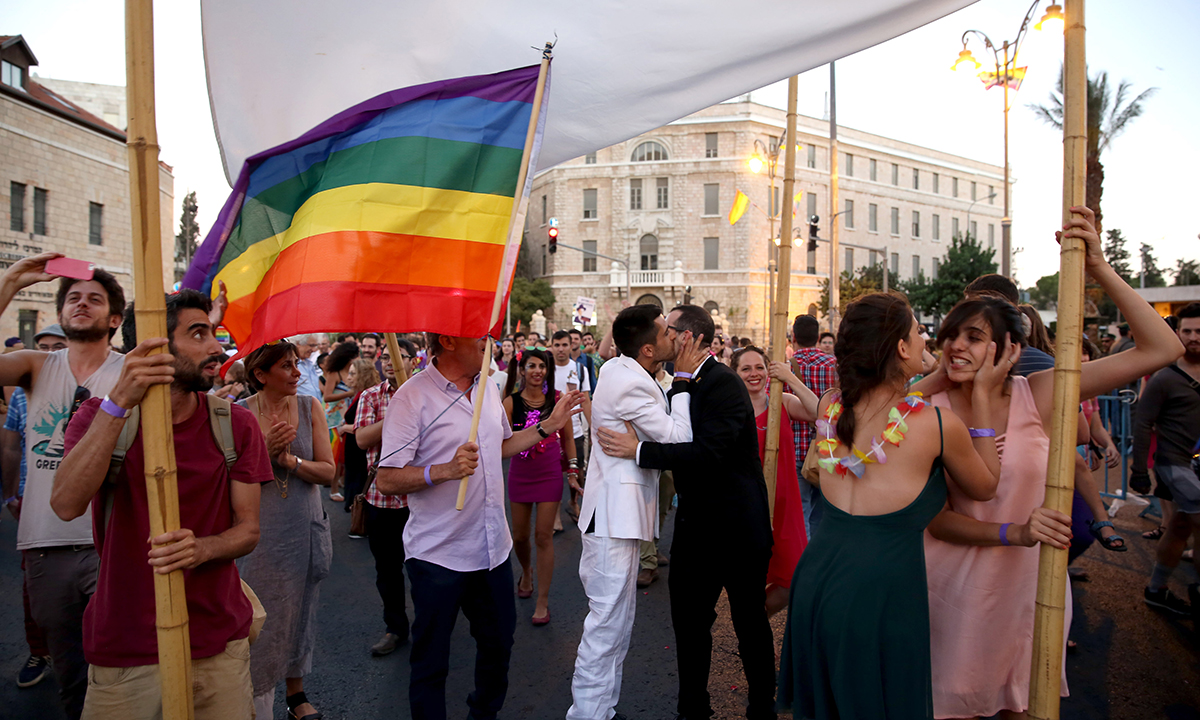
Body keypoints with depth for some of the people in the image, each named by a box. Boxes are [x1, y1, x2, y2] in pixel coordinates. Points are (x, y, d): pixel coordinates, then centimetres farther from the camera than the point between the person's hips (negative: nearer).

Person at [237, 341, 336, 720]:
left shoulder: (310, 407, -3)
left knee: (299, 613, 15)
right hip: (258, 532, -2)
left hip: (303, 529, 2)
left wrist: (290, 460, -21)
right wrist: (266, 452, -21)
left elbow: (327, 471, -5)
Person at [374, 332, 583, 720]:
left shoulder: (487, 385, 7)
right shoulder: (412, 396, -16)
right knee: (430, 662, 9)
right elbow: (387, 479, -18)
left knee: (498, 644, 21)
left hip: (493, 547, 7)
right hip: (438, 554, -7)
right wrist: (444, 470, -31)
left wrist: (548, 426, 12)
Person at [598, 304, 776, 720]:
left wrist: (639, 450, -27)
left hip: (736, 526, -7)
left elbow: (708, 452, -29)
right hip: (696, 522, 8)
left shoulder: (722, 382, -19)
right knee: (688, 617, 15)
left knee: (750, 622, 11)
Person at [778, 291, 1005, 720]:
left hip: (815, 579, 5)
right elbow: (985, 486, 10)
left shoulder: (830, 408, 1)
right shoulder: (938, 424, -11)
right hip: (881, 591, -5)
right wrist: (982, 394, 11)